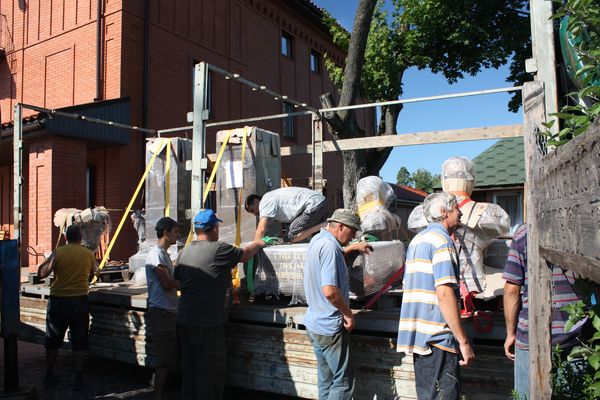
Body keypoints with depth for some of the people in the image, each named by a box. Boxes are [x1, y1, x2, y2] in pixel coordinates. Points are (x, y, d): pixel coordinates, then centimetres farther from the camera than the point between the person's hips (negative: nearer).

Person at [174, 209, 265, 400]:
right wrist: (258, 244, 18)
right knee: (210, 370, 4)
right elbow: (244, 255, -2)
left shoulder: (185, 251, 7)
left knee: (189, 366, 19)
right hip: (207, 323, -8)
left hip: (184, 320, 8)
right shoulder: (218, 249, -14)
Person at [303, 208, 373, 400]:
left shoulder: (318, 239, 8)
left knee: (326, 380, 18)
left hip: (315, 324, 10)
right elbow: (330, 291, -30)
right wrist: (348, 314, -16)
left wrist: (353, 247, 27)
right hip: (330, 327, -10)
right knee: (344, 381, 2)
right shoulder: (330, 246, -22)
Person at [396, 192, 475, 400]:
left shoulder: (417, 240, 17)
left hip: (417, 335, 10)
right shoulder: (442, 239, -12)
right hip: (437, 337, -9)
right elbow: (444, 293, -22)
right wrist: (463, 340, -18)